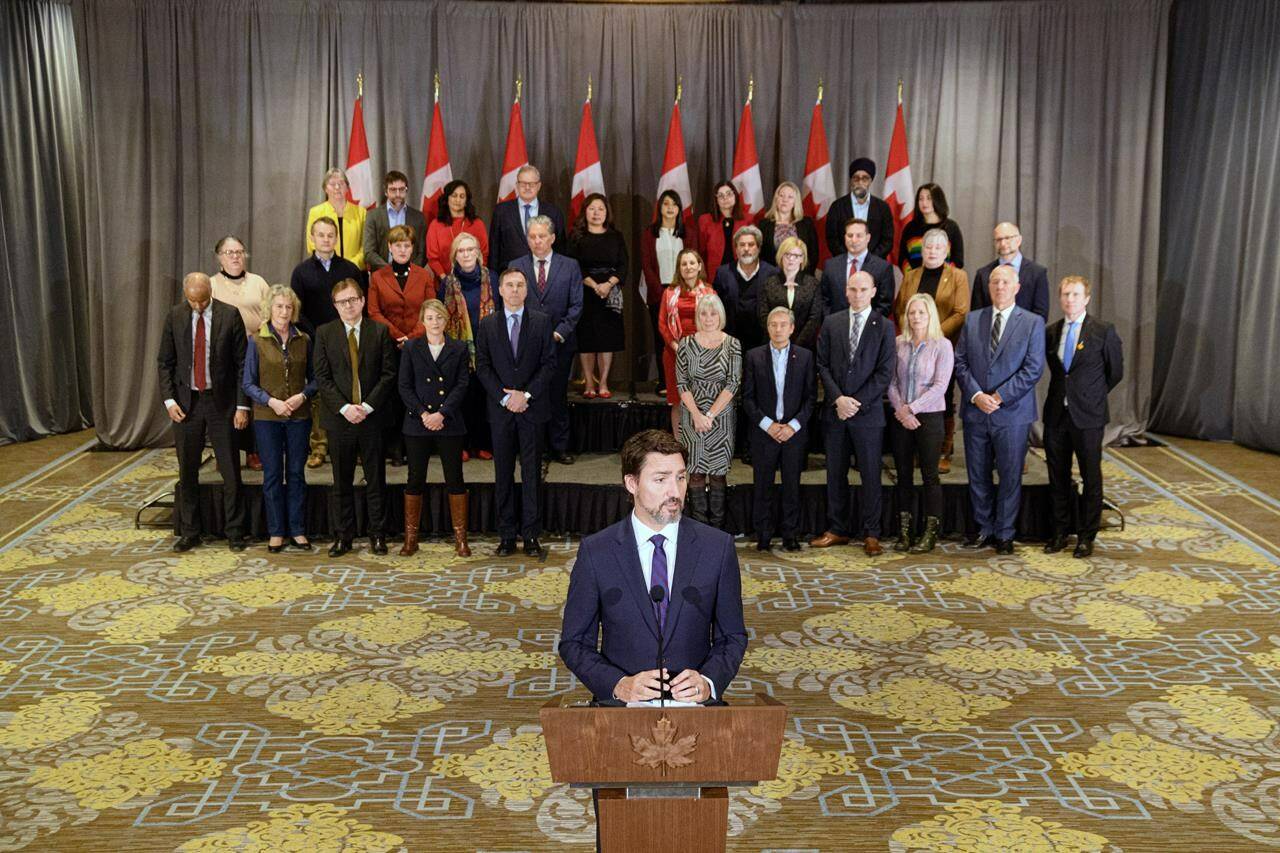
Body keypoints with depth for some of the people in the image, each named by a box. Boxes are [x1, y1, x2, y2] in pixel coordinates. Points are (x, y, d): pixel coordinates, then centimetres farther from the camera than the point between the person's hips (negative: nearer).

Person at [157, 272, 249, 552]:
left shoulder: (230, 316, -6)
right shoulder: (175, 316, 1)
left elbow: (242, 363, -4)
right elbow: (165, 362, 6)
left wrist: (242, 405, -8)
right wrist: (169, 400, -5)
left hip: (221, 401, -2)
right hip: (186, 402, 2)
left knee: (230, 471, 3)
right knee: (187, 473, 9)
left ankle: (234, 532, 15)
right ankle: (189, 532, 21)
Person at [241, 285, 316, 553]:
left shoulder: (303, 340, 4)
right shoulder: (257, 340, -2)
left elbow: (314, 378, 7)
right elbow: (247, 382, -1)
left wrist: (302, 395, -12)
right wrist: (271, 401, -15)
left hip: (299, 416, 2)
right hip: (267, 417, -2)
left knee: (296, 473, 7)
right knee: (273, 475, 4)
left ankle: (298, 530, 15)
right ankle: (276, 532, 13)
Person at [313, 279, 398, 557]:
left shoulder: (380, 332, 3)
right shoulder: (324, 333, 5)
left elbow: (389, 374, -2)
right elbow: (322, 377, -1)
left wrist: (367, 406, -12)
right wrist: (344, 407, -12)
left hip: (372, 416, -1)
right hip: (339, 417, 1)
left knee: (376, 479, 6)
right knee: (342, 482, 8)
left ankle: (378, 534, 15)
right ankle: (343, 536, 17)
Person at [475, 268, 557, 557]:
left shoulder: (542, 322, 3)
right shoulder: (487, 325, 6)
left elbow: (549, 363, -1)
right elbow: (482, 367, 3)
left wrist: (526, 394, -11)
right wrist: (505, 398, -9)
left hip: (532, 407, -1)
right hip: (500, 409, 1)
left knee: (531, 473, 2)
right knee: (503, 475, 5)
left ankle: (531, 535, 9)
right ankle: (507, 535, 12)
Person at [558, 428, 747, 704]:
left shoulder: (718, 547, 1)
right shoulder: (595, 552, -2)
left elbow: (733, 637, 9)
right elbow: (573, 642, 4)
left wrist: (707, 682, -10)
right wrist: (619, 685, -12)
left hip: (695, 702, 1)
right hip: (620, 703, -1)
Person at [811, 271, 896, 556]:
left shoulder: (884, 327, 1)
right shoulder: (831, 323, 8)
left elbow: (885, 372, -4)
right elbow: (823, 365, 4)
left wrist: (857, 403, -11)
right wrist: (838, 399, -9)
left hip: (868, 412, -2)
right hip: (835, 411, 3)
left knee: (870, 474, 2)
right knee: (835, 473, 8)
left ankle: (870, 534, 11)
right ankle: (837, 530, 18)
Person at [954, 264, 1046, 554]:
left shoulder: (1033, 323, 0)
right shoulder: (972, 320, 9)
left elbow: (1033, 368, -7)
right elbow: (960, 362, 4)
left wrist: (999, 397, -14)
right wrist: (976, 395, -11)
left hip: (1011, 413, -3)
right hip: (975, 411, 3)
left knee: (1010, 477, 4)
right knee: (978, 476, 9)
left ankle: (1004, 534, 16)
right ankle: (984, 529, 23)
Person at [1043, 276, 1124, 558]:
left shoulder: (1103, 331, -6)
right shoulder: (1051, 332, 7)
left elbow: (1116, 372, 3)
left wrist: (1092, 395, 7)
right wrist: (1066, 390, 11)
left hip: (1087, 416, -4)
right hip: (1056, 414, 4)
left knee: (1091, 477, 4)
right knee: (1058, 477, 10)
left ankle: (1086, 536, 15)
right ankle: (1060, 532, 22)